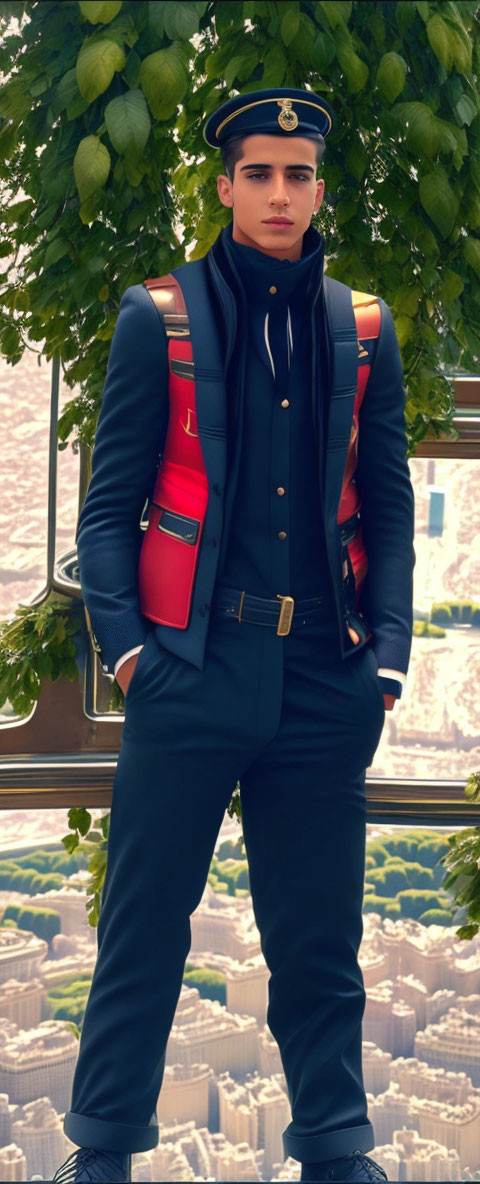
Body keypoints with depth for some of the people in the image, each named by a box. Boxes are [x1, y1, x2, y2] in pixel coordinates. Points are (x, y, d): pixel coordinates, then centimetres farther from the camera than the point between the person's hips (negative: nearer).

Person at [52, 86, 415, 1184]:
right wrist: (123, 643, -8)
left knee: (320, 936, 10)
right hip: (195, 668, -2)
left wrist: (388, 651, 1)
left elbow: (388, 508, 11)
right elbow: (109, 503, 2)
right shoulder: (158, 319, 3)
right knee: (144, 927, 5)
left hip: (325, 682, 2)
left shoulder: (362, 331, 10)